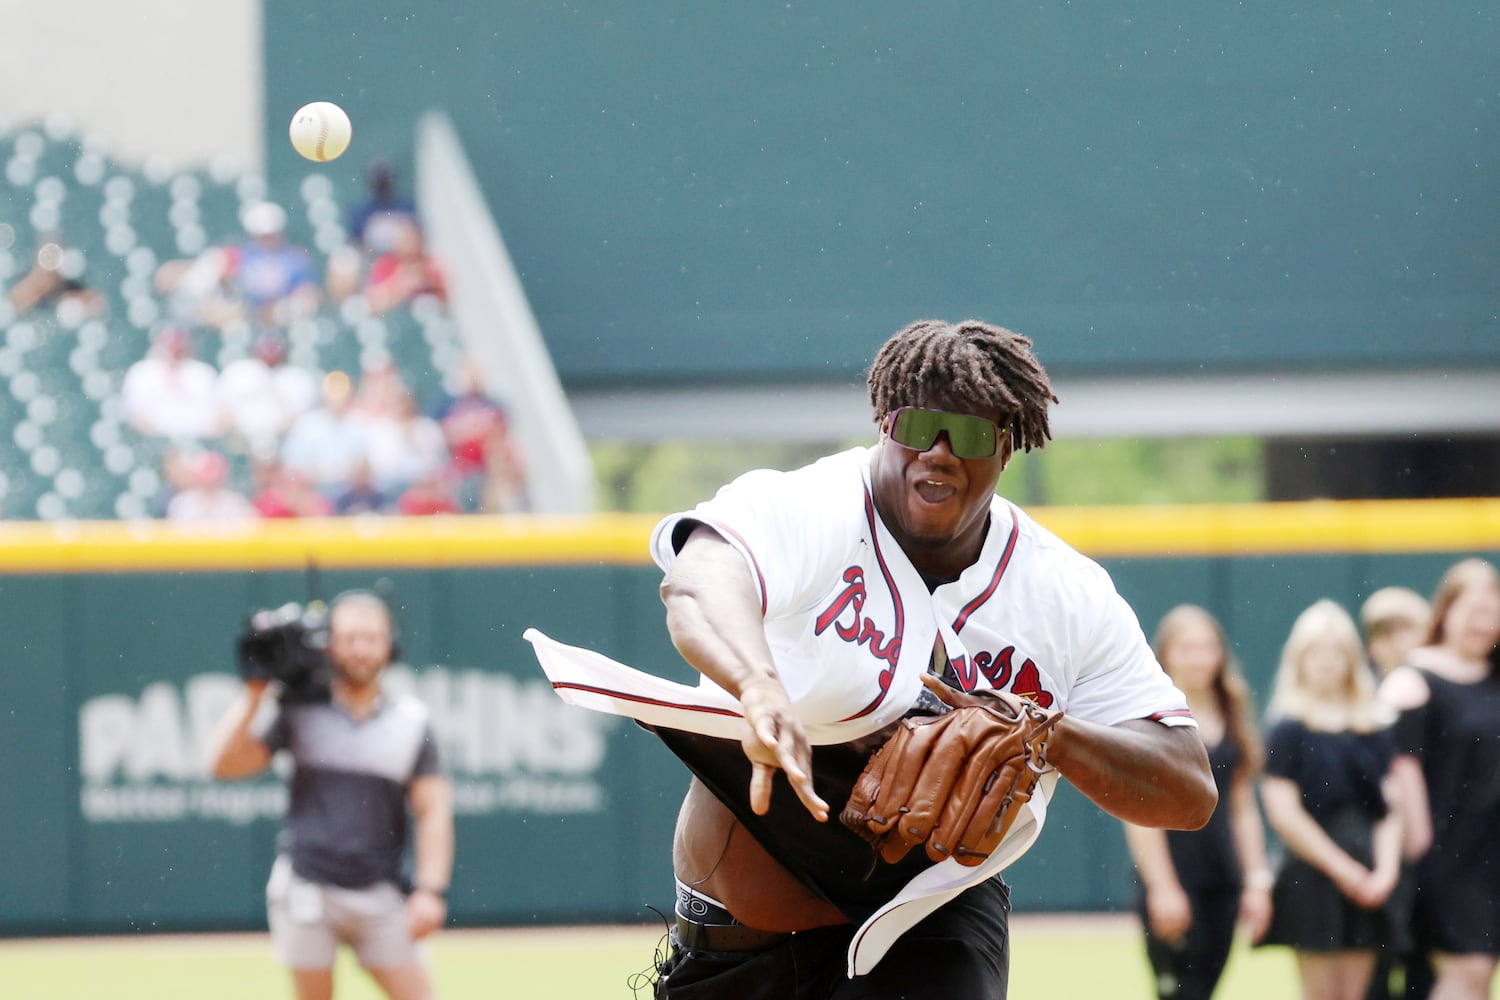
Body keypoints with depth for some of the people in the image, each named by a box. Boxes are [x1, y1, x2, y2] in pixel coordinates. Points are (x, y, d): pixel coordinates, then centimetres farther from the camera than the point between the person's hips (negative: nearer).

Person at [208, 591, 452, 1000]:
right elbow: (225, 763, 0)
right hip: (305, 888, 0)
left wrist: (430, 890, -7)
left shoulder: (410, 721, 5)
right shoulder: (301, 713, 4)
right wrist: (254, 695, -4)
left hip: (379, 896, 0)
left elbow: (433, 810, 2)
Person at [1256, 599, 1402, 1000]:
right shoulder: (1289, 729, -3)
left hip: (1366, 887, 4)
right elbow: (1283, 811, -9)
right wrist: (1344, 869, -11)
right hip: (1314, 878, -4)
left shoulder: (1375, 727, 9)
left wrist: (1386, 870, -7)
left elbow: (1391, 806, 7)